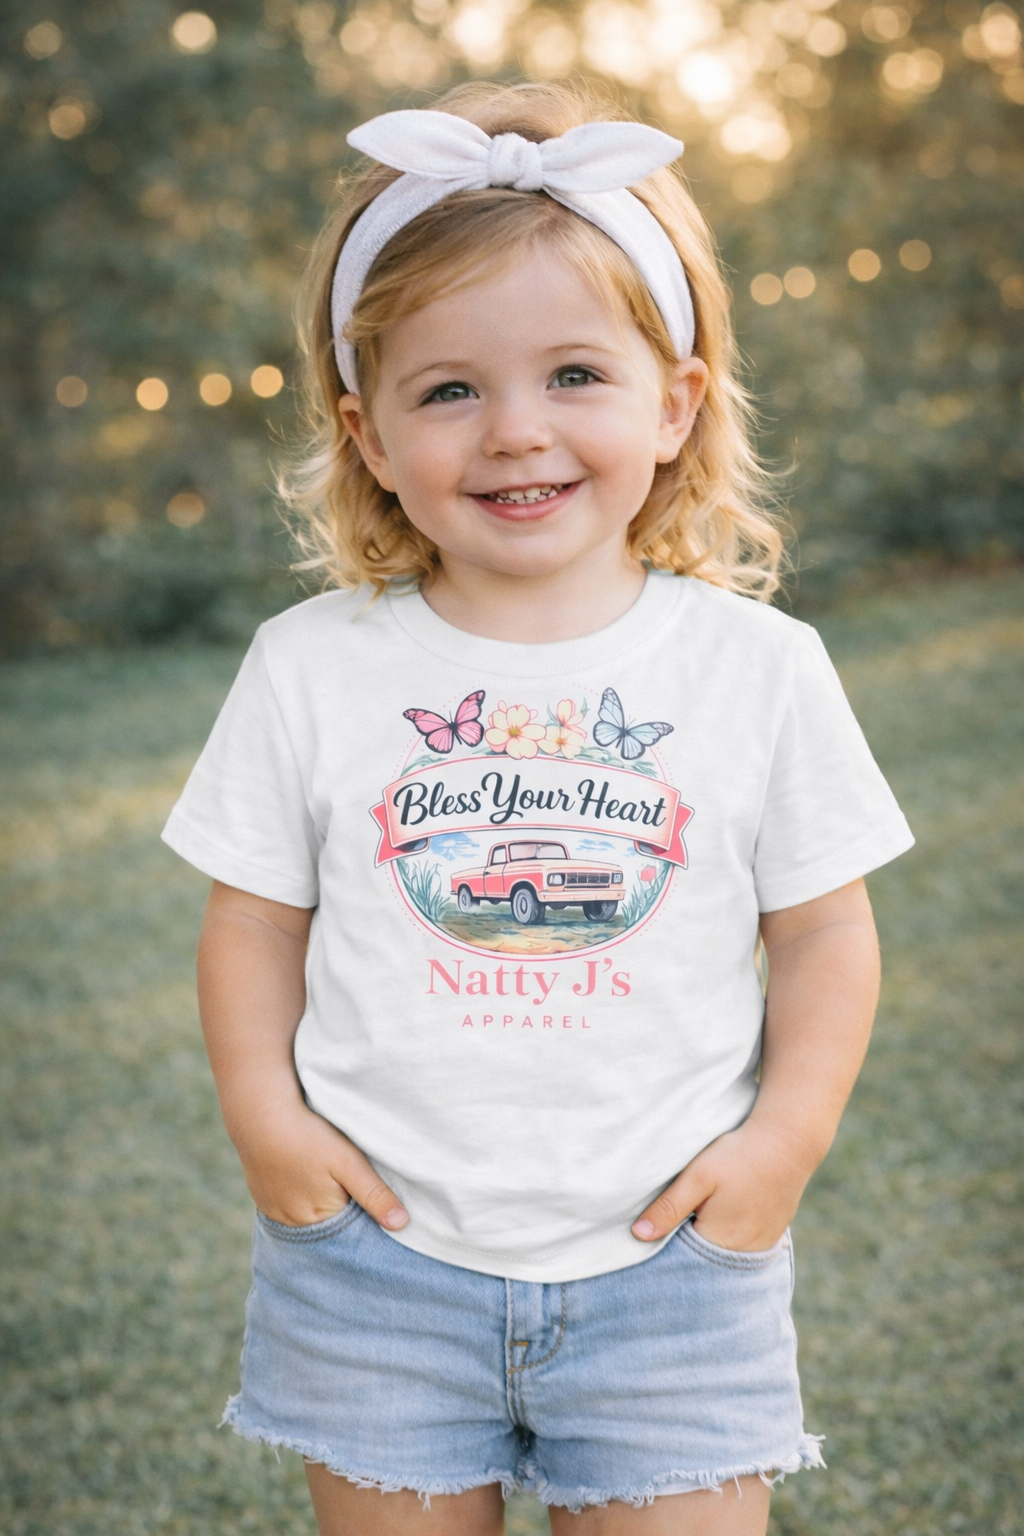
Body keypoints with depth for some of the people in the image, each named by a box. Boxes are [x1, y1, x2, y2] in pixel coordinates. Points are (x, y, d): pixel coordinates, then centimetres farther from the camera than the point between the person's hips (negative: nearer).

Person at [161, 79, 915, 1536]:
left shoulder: (761, 666, -5)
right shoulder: (311, 668, -3)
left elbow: (826, 931, 2)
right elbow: (256, 919, 5)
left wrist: (787, 1134, -8)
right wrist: (264, 1113, -7)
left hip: (669, 1264, 0)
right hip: (379, 1264, 1)